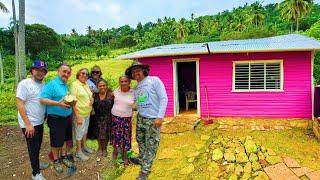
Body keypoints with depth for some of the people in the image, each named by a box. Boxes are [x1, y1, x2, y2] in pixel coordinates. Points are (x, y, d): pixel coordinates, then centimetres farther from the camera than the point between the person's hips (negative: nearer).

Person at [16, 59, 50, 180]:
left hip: (39, 122, 7)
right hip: (29, 124, -7)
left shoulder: (43, 85, 6)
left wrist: (46, 116, 7)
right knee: (33, 147, 3)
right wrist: (28, 124, -22)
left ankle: (36, 163, 42)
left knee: (38, 145, 21)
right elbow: (19, 104, -19)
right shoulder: (24, 84, -15)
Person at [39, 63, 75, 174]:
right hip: (56, 118, -7)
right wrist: (58, 103, -33)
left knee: (64, 139, 20)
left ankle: (64, 157, 36)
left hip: (67, 117, 7)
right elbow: (43, 100, -24)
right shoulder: (51, 84, -16)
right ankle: (56, 160, 27)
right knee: (56, 141, 8)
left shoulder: (66, 85, 8)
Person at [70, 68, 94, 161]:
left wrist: (92, 99, -5)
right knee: (79, 132, 7)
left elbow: (90, 96, 21)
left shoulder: (86, 85, 6)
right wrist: (78, 117, -22)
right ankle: (78, 152, 22)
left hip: (87, 113, 7)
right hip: (79, 113, -7)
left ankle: (84, 146, 40)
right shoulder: (74, 84, -15)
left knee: (85, 130, 21)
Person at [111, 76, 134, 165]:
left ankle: (125, 155, 24)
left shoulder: (133, 93, -11)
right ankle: (115, 151, 37)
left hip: (126, 118, -2)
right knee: (115, 134, 14)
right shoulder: (116, 92, -4)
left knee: (126, 136, 6)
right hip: (115, 116, 2)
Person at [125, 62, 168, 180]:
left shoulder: (154, 80, -9)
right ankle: (141, 159, 44)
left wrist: (160, 116, -19)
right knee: (140, 140, 20)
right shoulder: (136, 88, 9)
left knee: (151, 145, 2)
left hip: (153, 119, -6)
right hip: (140, 118, 6)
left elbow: (163, 98, -13)